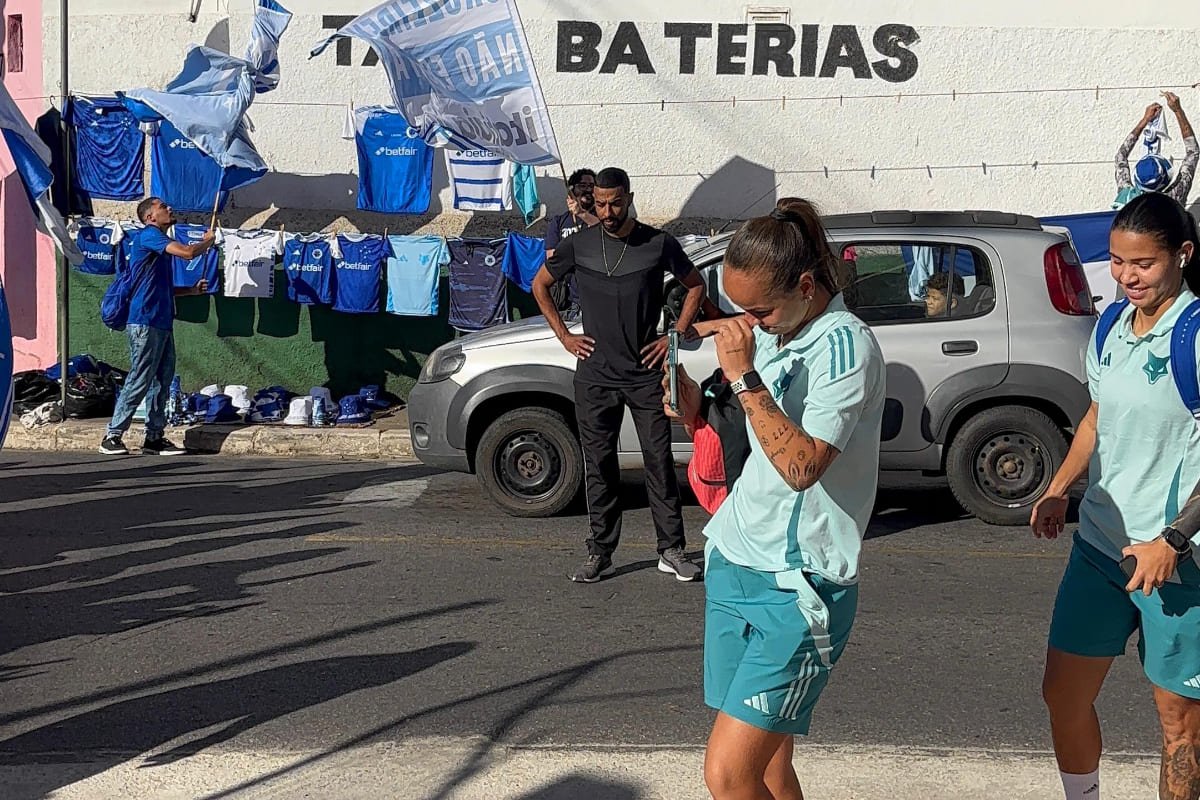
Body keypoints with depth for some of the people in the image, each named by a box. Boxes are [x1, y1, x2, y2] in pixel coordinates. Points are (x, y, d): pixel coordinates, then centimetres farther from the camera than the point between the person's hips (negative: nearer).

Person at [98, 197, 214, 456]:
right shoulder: (148, 235, -7)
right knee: (139, 382, -8)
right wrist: (207, 241, 0)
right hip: (145, 322, -10)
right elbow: (187, 252, -19)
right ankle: (112, 437, -3)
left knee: (162, 381, 9)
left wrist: (191, 290, 17)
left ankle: (155, 437, 13)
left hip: (162, 322, 10)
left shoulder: (160, 242, 22)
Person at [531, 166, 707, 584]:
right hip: (595, 376, 1)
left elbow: (695, 286, 10)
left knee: (659, 461, 0)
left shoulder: (659, 244, -2)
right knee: (598, 466, 5)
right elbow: (540, 285, 15)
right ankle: (600, 553, 13)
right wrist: (563, 335, 7)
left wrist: (675, 336, 2)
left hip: (645, 374, -1)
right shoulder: (579, 245, 1)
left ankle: (671, 549, 7)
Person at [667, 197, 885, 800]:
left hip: (798, 586, -8)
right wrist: (699, 409, 3)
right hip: (734, 563, 8)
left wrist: (744, 376, -25)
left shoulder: (845, 345, -15)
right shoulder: (768, 331, 9)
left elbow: (801, 466, -24)